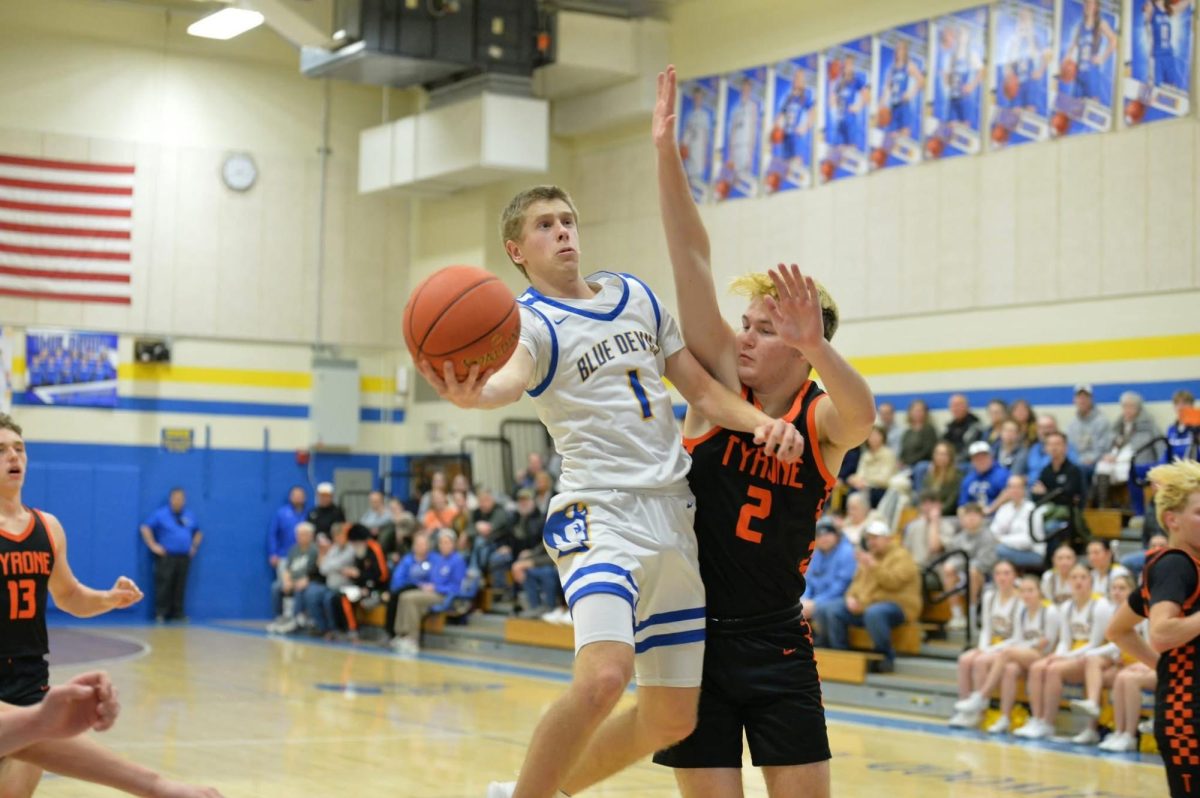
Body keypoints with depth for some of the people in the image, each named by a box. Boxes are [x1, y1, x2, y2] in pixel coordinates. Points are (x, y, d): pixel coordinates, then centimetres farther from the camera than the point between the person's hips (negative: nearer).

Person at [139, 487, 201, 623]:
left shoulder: (189, 517, 15)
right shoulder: (161, 514, 1)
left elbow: (198, 533, 29)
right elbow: (145, 528, -1)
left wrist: (194, 546, 15)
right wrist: (153, 545, -6)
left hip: (184, 557, 4)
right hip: (166, 557, -4)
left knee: (180, 587, 4)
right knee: (163, 585, -9)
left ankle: (177, 614, 9)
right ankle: (160, 613, -6)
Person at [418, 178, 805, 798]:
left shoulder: (636, 296, 17)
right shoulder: (529, 321, -3)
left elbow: (700, 387, 18)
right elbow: (511, 374, -26)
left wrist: (762, 421, -3)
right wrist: (471, 394, -51)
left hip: (675, 516, 7)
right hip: (602, 512, -6)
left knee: (671, 720, 8)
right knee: (603, 678, -31)